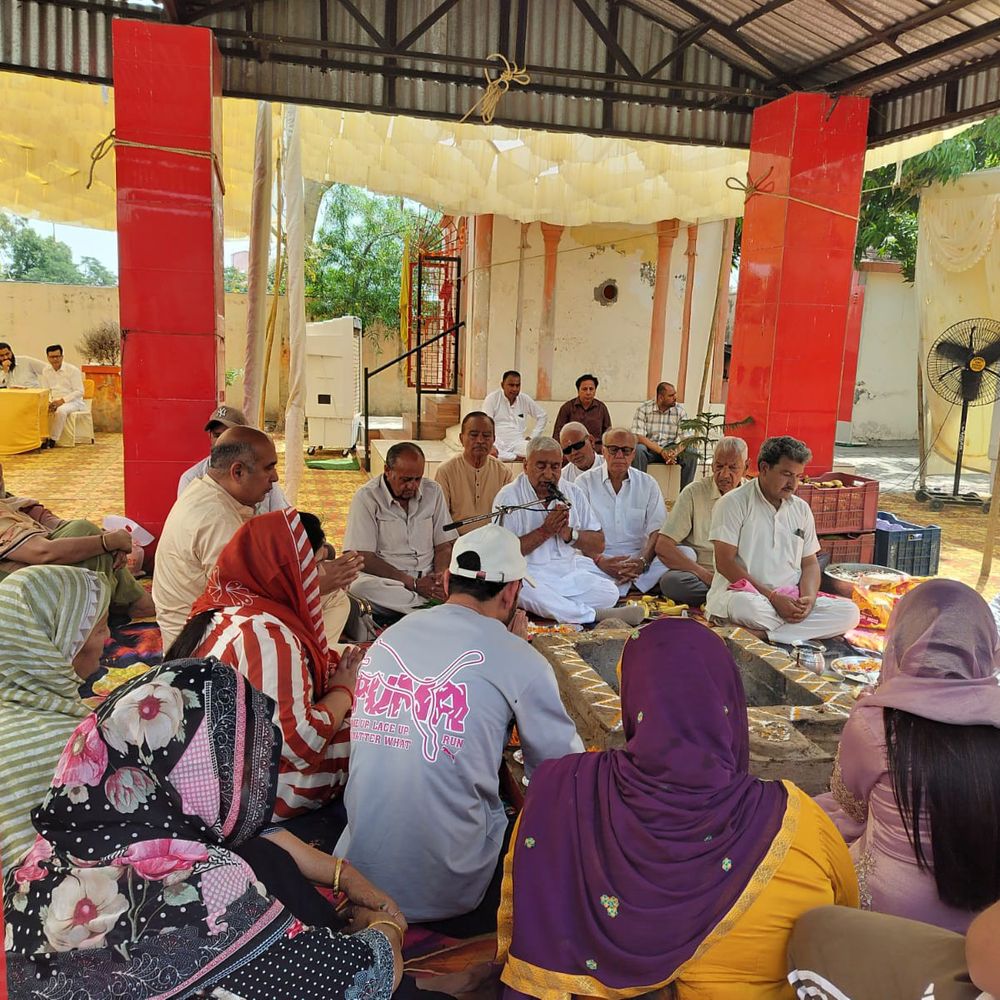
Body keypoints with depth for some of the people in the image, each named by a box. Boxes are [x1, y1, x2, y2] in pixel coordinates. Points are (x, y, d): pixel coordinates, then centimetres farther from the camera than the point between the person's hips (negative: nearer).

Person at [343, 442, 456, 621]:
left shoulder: (433, 491, 7)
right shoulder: (367, 497, -6)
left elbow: (444, 546, 10)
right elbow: (364, 558, -11)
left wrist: (440, 577, -13)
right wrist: (413, 584, -17)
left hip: (427, 580, 2)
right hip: (386, 582, -2)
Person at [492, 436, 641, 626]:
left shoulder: (572, 493, 13)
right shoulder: (508, 497, -2)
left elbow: (599, 545, 11)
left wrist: (570, 534, -8)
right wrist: (544, 532, -14)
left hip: (573, 570, 4)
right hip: (532, 573, -4)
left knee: (609, 593, -20)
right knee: (528, 592, -38)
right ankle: (595, 615, -23)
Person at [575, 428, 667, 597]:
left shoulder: (648, 484, 12)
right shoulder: (585, 482, 6)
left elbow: (657, 531, 3)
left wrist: (643, 561, -18)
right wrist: (600, 562, -21)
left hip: (638, 559, 3)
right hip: (598, 559, -2)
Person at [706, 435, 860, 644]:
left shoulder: (801, 509, 15)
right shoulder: (734, 503, -4)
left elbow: (810, 563, 17)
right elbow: (725, 563, -10)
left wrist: (808, 598, -6)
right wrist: (773, 597, -16)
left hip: (790, 599, 7)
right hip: (741, 592, -6)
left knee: (850, 612, -17)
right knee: (748, 606, -41)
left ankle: (763, 634, -23)